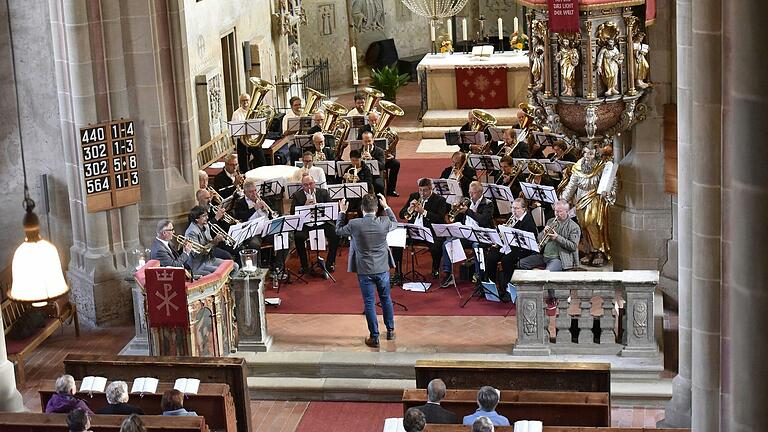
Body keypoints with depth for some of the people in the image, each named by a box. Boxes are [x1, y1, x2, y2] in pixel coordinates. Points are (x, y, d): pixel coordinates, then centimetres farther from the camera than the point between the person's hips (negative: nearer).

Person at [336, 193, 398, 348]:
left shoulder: (354, 224, -18)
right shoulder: (384, 223, -13)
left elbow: (338, 231, 2)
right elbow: (395, 223, 12)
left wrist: (342, 212, 12)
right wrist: (386, 206, 20)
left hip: (365, 270, -2)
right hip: (383, 268, 2)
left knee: (369, 303, 7)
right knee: (386, 299, 20)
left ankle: (374, 337, 11)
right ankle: (390, 331, 32)